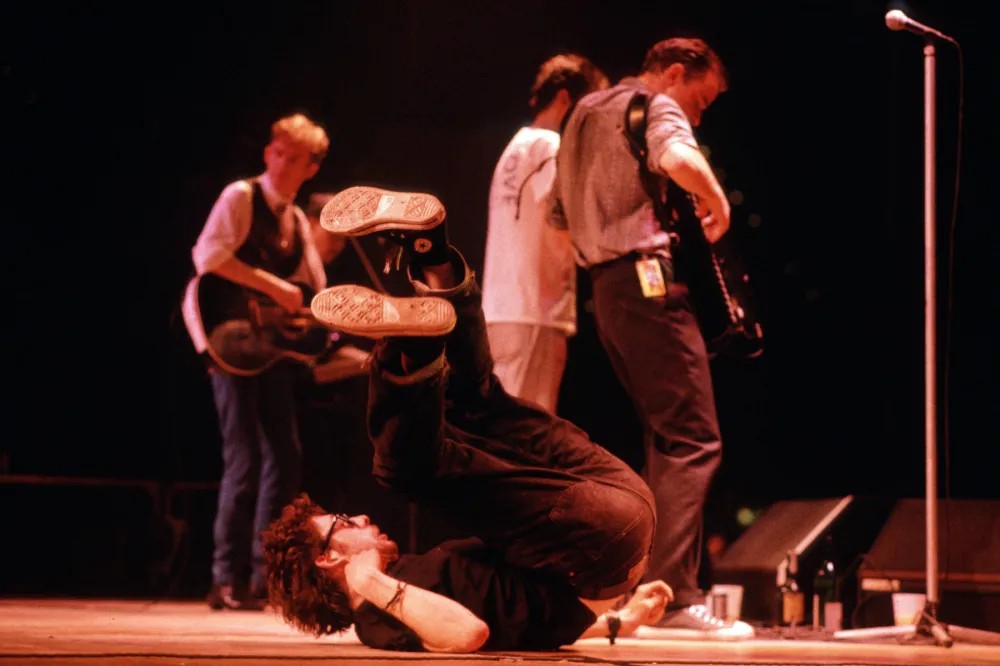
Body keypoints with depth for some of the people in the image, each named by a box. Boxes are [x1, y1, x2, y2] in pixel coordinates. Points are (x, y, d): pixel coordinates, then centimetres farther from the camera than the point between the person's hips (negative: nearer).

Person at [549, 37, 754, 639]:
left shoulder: (587, 113, 23)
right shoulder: (656, 107, -4)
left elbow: (560, 216, 29)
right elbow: (679, 159, -28)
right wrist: (718, 203, -12)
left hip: (605, 289, 9)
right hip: (649, 281, -9)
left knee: (667, 441, 16)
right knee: (694, 441, -12)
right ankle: (676, 599, -19)